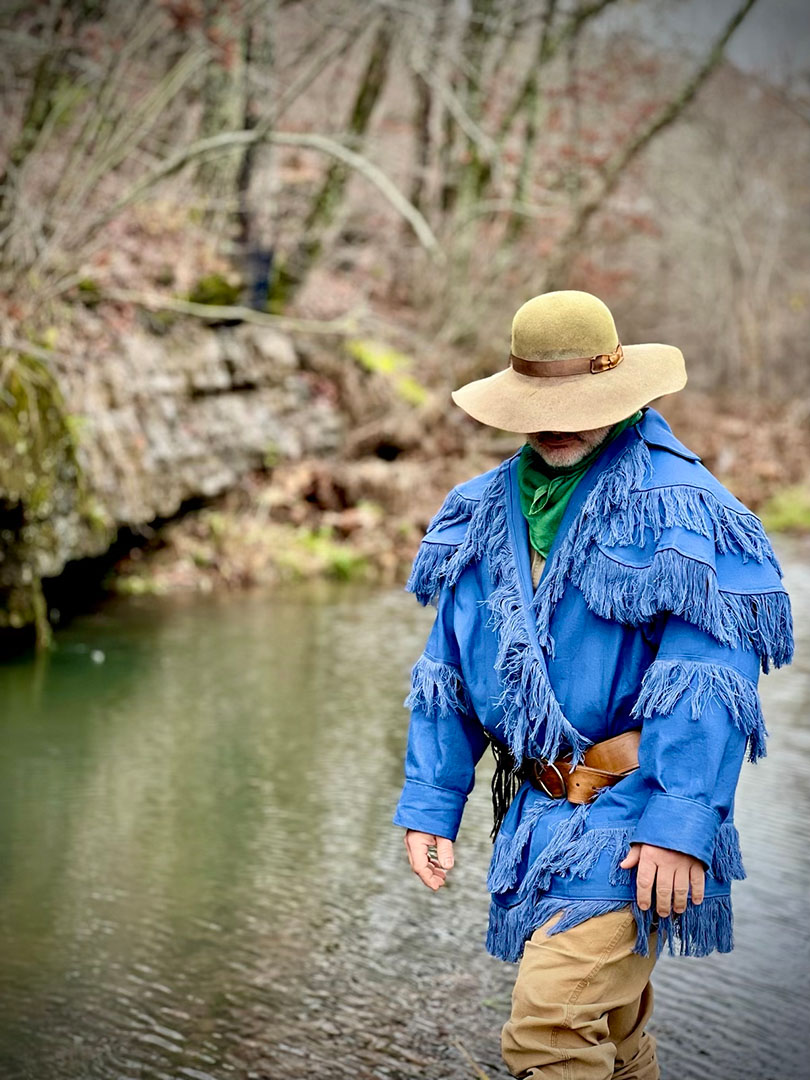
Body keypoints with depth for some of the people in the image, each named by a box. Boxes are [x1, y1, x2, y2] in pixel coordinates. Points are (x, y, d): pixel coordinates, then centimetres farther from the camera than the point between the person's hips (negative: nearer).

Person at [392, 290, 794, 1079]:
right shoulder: (481, 512, 11)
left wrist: (683, 824, -22)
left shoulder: (677, 503, -9)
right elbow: (448, 675, 15)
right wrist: (429, 805, 8)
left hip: (631, 807, -7)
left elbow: (707, 681, -15)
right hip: (536, 808, 7)